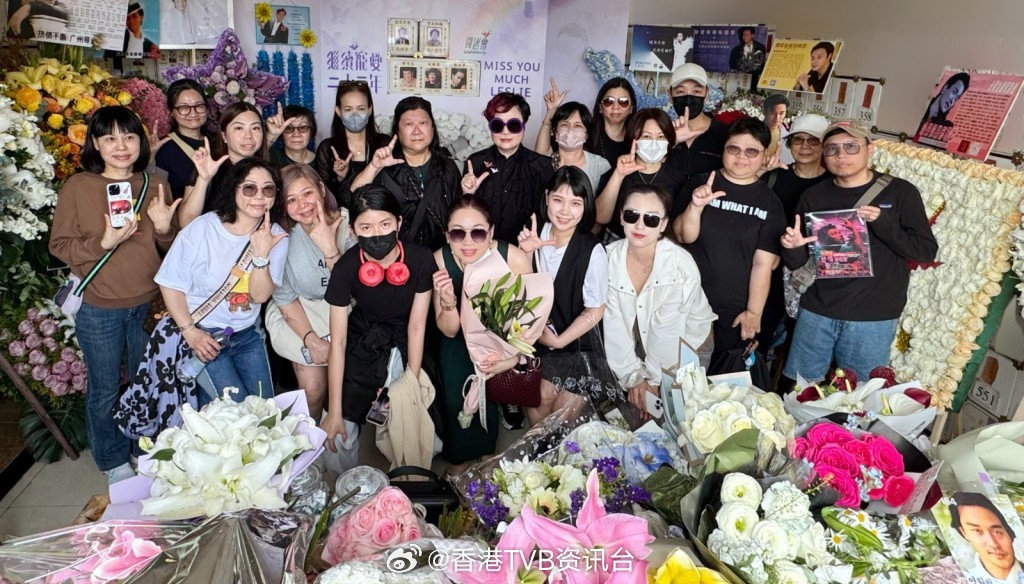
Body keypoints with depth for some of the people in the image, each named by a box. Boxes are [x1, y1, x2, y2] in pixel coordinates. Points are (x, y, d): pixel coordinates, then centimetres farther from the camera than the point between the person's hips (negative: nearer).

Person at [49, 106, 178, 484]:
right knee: (105, 391, 12)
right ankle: (114, 462, 33)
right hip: (98, 309, -2)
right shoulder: (78, 187, -7)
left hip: (150, 304, 3)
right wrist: (104, 242, -21)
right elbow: (59, 245, -6)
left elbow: (172, 249, 7)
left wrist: (164, 229, -14)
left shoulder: (156, 186, 2)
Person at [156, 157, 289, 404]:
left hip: (248, 333, 4)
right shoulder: (203, 229, -16)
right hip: (204, 333, -4)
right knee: (236, 404, -11)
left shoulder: (276, 237, -7)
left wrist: (262, 254, -28)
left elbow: (260, 296, -15)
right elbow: (170, 284, -9)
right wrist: (189, 331, -15)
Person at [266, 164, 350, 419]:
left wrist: (330, 250, -32)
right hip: (296, 312, 0)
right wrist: (311, 339, -17)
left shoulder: (348, 223, -15)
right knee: (312, 387, -13)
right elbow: (285, 297, -5)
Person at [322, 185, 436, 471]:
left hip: (404, 344, 0)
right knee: (339, 432, -7)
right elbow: (338, 342, -15)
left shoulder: (420, 259, -20)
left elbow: (416, 326, -11)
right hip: (362, 344, 0)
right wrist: (334, 411, -15)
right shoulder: (346, 268, -19)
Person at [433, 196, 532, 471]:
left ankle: (484, 451, 14)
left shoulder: (514, 258, -28)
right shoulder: (440, 261, -23)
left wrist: (513, 357, -22)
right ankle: (460, 456, 16)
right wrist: (447, 301, -33)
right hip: (461, 338, 1)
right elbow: (449, 331, -14)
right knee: (456, 395, -14)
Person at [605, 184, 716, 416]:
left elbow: (667, 331, -23)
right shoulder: (610, 257, -20)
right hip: (637, 342, 2)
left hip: (687, 341, -2)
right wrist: (633, 376, -17)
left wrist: (653, 378, -17)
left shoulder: (682, 266, -29)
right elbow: (614, 325, -17)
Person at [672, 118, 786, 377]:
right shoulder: (699, 184, 0)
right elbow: (684, 236, -8)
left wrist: (754, 312, -6)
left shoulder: (769, 202, 0)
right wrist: (695, 206, -26)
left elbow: (763, 263, -4)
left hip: (737, 312, 0)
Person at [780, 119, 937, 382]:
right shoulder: (813, 196, 5)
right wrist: (792, 248, -17)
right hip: (816, 313, 2)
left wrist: (882, 222, -18)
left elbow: (927, 251, -4)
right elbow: (797, 263, 7)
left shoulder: (900, 192, -1)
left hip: (872, 319, -2)